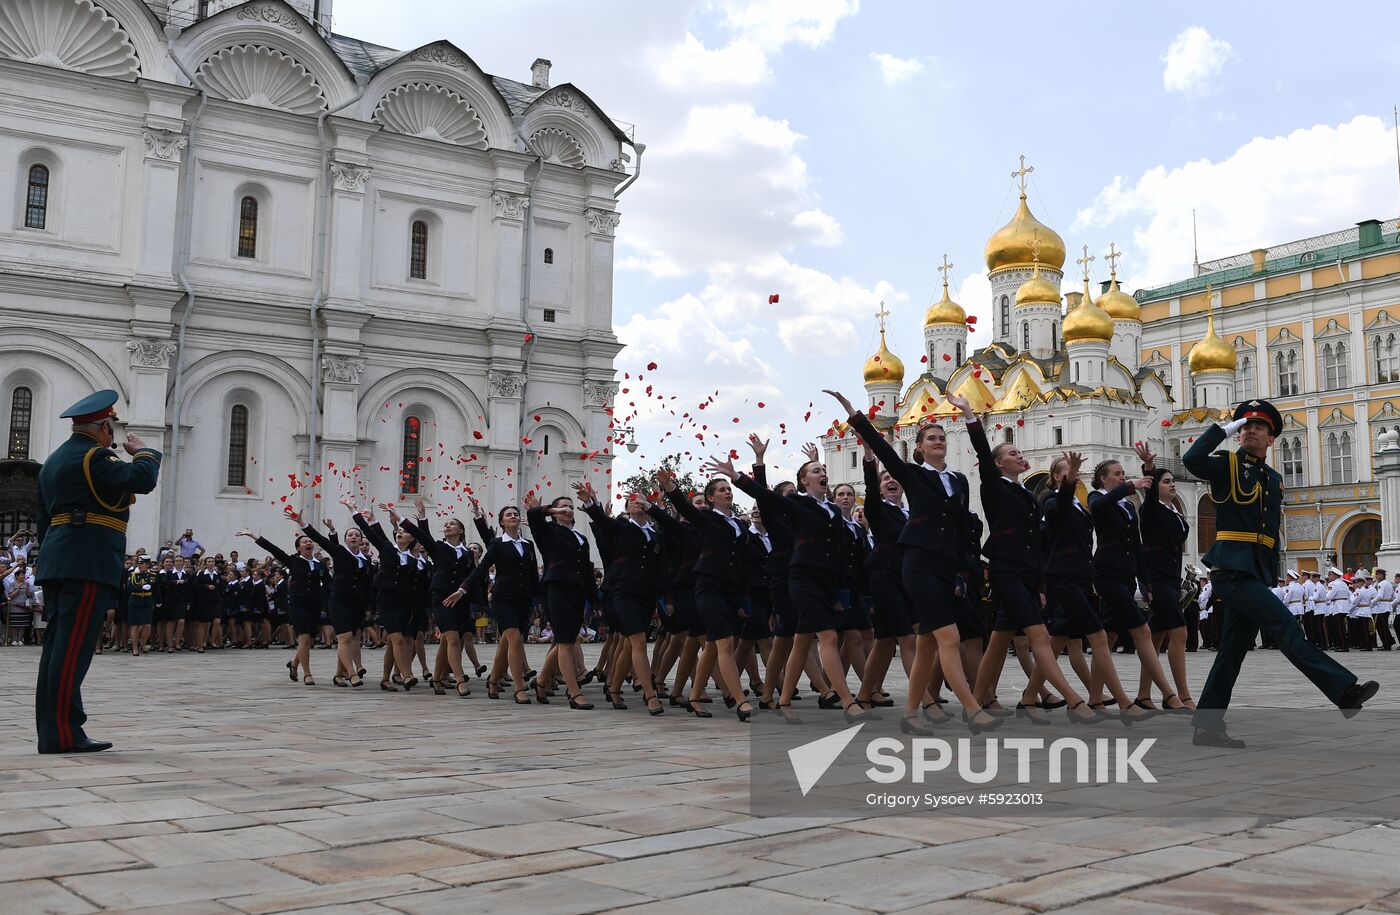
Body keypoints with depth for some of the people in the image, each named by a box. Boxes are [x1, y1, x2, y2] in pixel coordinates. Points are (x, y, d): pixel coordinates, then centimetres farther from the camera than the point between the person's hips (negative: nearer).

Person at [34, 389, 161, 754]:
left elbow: (43, 520, 24)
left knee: (57, 647, 8)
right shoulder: (92, 456, -9)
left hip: (56, 562, 10)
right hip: (89, 563, -10)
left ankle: (51, 731, 10)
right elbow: (143, 479, -18)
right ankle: (64, 733, -11)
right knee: (73, 648, -10)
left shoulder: (53, 460, 22)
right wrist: (142, 451, 1)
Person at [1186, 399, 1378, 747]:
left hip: (1255, 573, 7)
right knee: (1286, 625, -15)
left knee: (1233, 650, 6)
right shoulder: (1226, 464, 0)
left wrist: (1271, 575, 16)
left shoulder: (1274, 478, 19)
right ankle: (1345, 691, -17)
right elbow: (1191, 460, -23)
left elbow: (1273, 529, 22)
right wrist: (1224, 428, -13)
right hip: (1231, 569, -7)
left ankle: (1208, 727, 9)